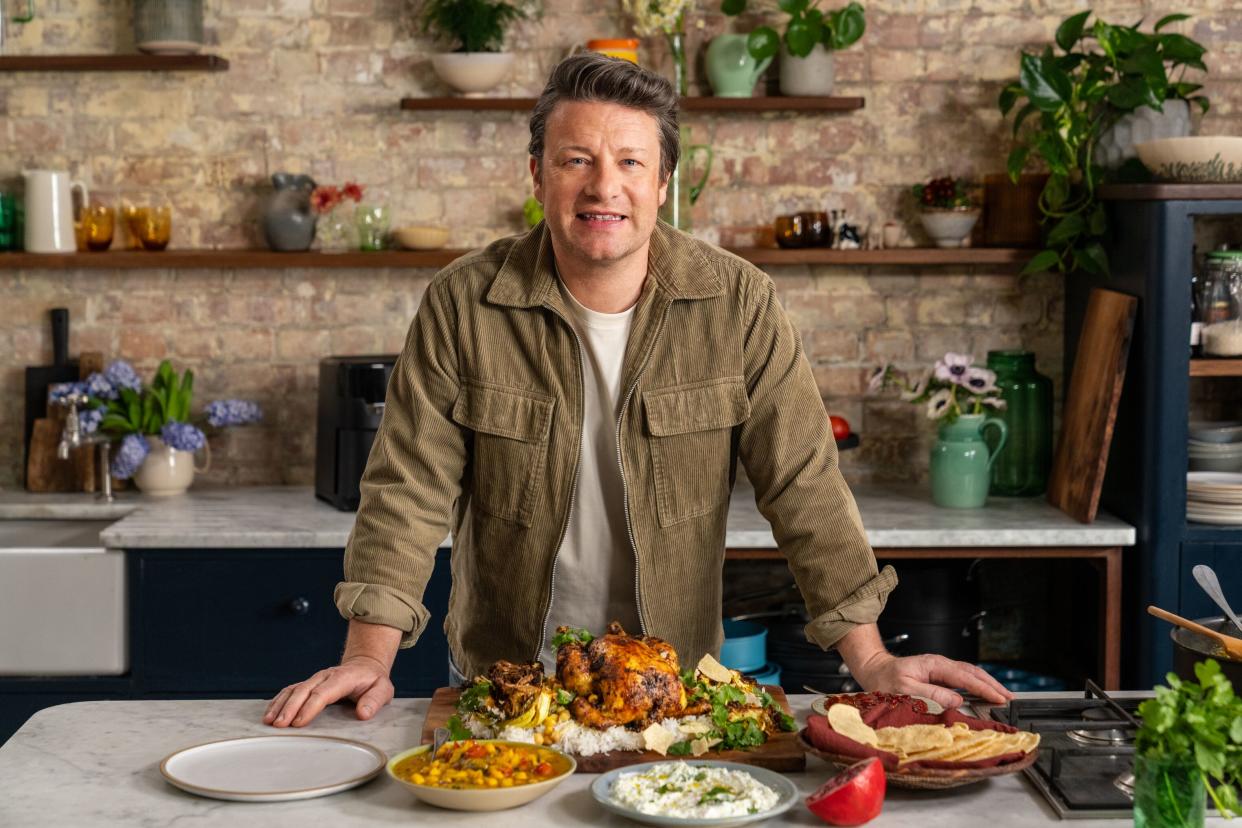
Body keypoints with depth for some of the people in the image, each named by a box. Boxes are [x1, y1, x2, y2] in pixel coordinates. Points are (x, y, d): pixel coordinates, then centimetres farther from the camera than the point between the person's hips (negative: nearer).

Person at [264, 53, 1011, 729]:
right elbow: (410, 488, -7)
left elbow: (804, 486, -5)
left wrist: (870, 660, -9)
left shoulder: (739, 304, -7)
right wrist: (370, 658, -15)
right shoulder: (464, 304, -8)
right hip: (503, 683, 0)